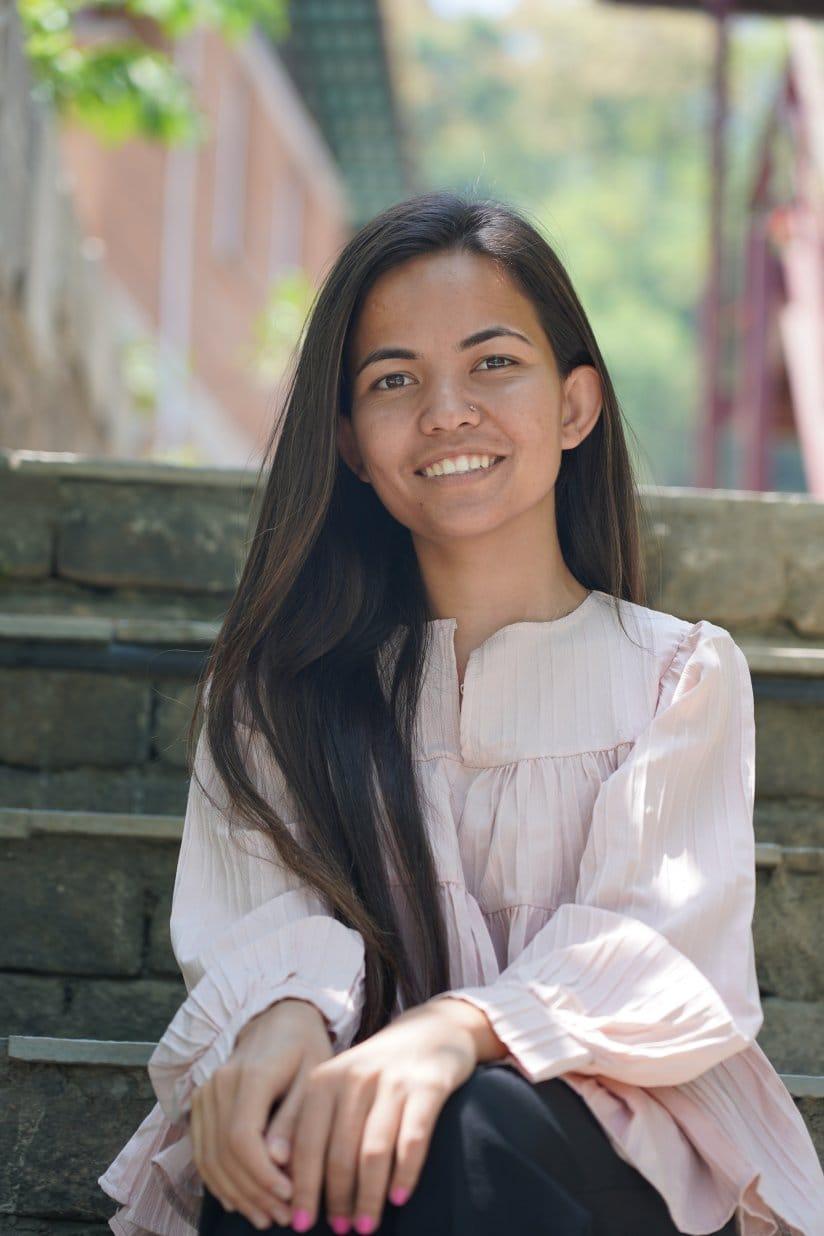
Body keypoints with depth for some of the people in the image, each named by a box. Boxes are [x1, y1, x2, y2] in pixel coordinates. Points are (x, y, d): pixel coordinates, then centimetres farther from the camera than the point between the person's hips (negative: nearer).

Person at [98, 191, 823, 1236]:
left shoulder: (682, 675, 9)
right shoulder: (280, 689, 15)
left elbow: (653, 946, -7)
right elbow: (268, 918, 0)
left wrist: (456, 1030, -29)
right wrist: (279, 1020, -27)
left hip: (614, 1147, -1)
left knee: (482, 1124, -37)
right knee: (291, 1143, -36)